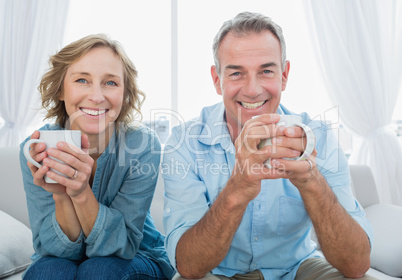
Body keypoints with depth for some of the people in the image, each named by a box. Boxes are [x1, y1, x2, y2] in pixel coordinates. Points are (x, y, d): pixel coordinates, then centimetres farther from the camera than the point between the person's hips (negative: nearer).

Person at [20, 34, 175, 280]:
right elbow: (57, 249, -17)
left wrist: (81, 193, -38)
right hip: (60, 258, 1)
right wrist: (61, 195, -36)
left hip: (136, 259, 0)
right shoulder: (36, 149, -18)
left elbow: (121, 245, -22)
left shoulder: (143, 145, -23)